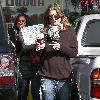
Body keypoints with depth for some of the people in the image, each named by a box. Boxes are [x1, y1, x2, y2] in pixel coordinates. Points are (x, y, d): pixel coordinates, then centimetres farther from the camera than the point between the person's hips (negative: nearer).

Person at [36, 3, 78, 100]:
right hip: (47, 77, 0)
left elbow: (74, 52, -1)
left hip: (64, 78, 0)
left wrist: (61, 47, -17)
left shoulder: (69, 31, 4)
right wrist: (38, 48, -11)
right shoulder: (44, 31, 5)